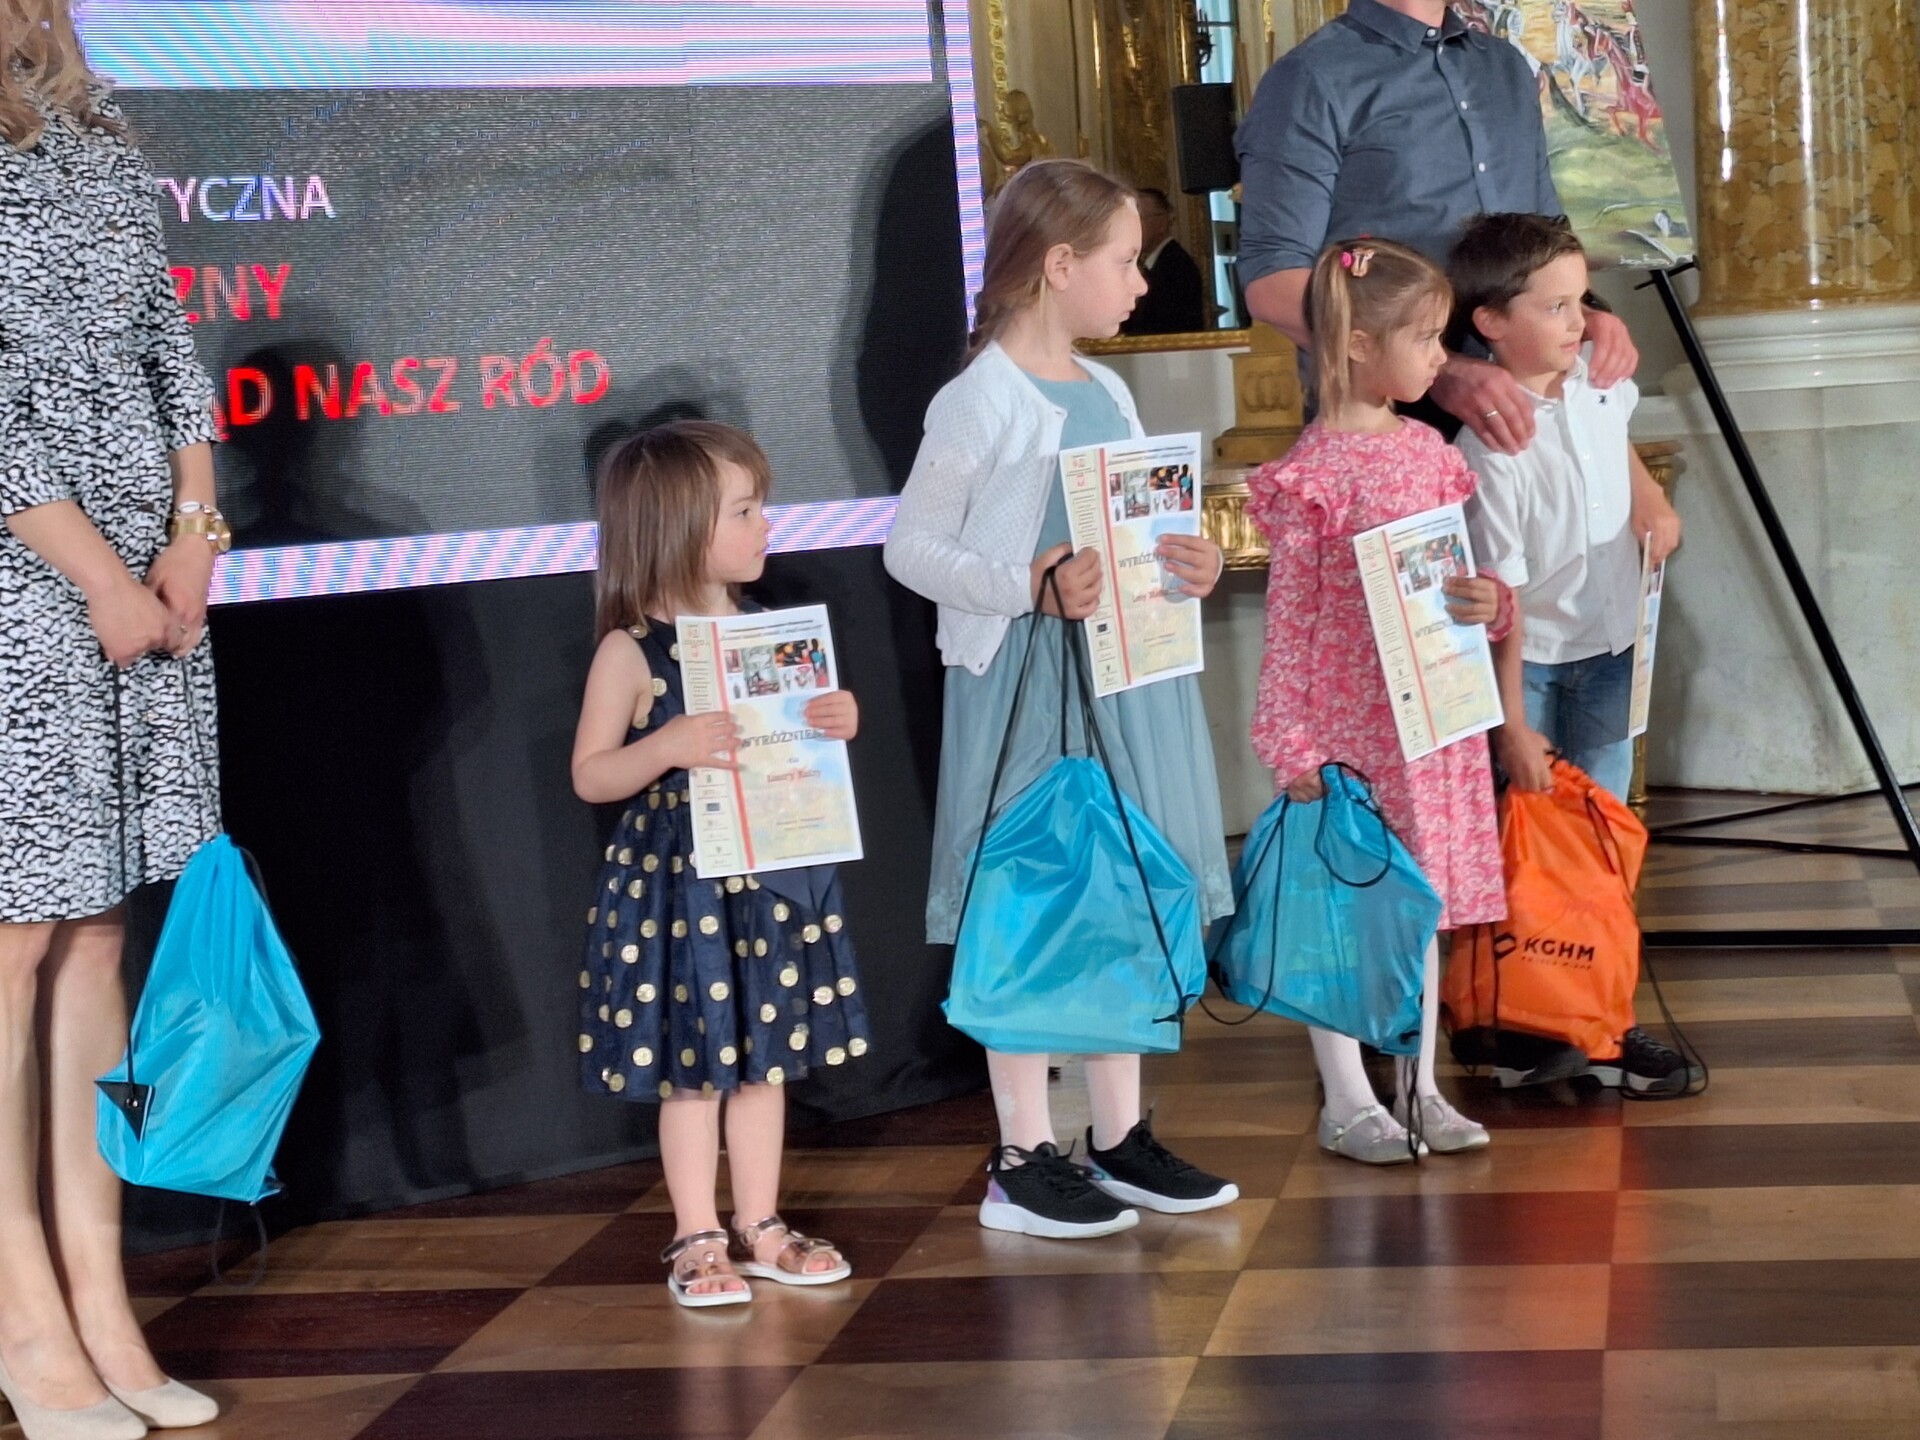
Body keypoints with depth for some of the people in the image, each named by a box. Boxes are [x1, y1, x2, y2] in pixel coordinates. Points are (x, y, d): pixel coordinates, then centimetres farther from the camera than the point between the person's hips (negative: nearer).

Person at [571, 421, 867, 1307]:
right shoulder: (631, 652, -11)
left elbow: (802, 732, 15)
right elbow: (589, 776, -10)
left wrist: (838, 722, -7)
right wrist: (667, 747, -26)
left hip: (773, 877, 5)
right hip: (675, 884, -5)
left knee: (764, 1058, 12)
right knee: (690, 1066, 4)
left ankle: (758, 1226, 23)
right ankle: (696, 1240, 15)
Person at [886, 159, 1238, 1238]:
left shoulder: (1108, 393, 12)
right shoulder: (980, 405, -12)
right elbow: (913, 548, -12)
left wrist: (1190, 564, -1)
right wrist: (1032, 587, -23)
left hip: (1126, 678, 8)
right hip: (1024, 686, -8)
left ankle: (1123, 1138, 24)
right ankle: (1023, 1162, 8)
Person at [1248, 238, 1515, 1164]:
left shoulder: (1432, 454, 8)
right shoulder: (1312, 472, -11)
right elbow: (1290, 612, -9)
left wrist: (1488, 603, -7)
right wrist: (1290, 741, -11)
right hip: (1346, 728, -6)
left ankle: (1420, 1088, 23)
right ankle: (1347, 1102, 13)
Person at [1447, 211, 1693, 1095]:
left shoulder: (1598, 380, -5)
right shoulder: (1495, 446, -26)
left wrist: (1651, 500, 7)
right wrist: (1511, 724, -22)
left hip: (1608, 648, 7)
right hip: (1532, 660, -7)